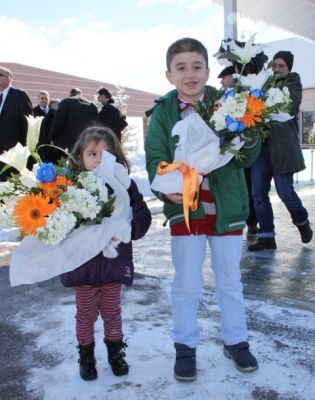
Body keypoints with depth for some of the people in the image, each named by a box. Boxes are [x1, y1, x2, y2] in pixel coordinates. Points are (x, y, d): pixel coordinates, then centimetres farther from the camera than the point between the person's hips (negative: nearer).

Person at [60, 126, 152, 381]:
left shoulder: (125, 185, -5)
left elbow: (142, 220, -8)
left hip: (114, 262, 1)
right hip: (82, 263, -1)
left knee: (112, 312, 20)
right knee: (86, 314, 17)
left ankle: (116, 351, 41)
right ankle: (86, 356, 38)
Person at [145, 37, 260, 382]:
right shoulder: (163, 112, -3)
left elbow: (248, 158, -1)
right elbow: (154, 157, -8)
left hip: (226, 208, 1)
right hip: (184, 208, -1)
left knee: (231, 281, 15)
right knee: (186, 284, 10)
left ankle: (236, 341, 35)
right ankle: (185, 347, 29)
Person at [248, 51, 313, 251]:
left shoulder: (293, 84, 8)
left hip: (282, 146, -4)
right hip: (261, 145, 4)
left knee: (285, 191, -4)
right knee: (259, 194, 1)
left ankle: (302, 222, 26)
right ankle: (266, 236, 13)